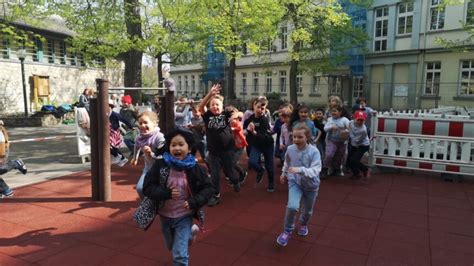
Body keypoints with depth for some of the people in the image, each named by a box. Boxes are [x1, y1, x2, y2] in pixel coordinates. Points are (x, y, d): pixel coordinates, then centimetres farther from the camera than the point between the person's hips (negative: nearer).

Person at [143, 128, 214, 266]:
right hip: (165, 216, 3)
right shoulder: (160, 165, -16)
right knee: (172, 247, 27)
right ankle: (191, 231, 54)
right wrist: (166, 194, -27)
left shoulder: (195, 168, -16)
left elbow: (208, 188, -8)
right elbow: (147, 188, -13)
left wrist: (194, 202, -22)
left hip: (184, 216, -3)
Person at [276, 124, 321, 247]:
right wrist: (284, 174, 22)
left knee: (307, 210, 19)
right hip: (294, 182, 0)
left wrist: (300, 170, -47)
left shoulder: (314, 152, -24)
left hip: (311, 185, 0)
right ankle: (287, 231, 2)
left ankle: (303, 224, 54)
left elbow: (315, 171, -33)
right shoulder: (290, 149, -14)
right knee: (292, 206, -23)